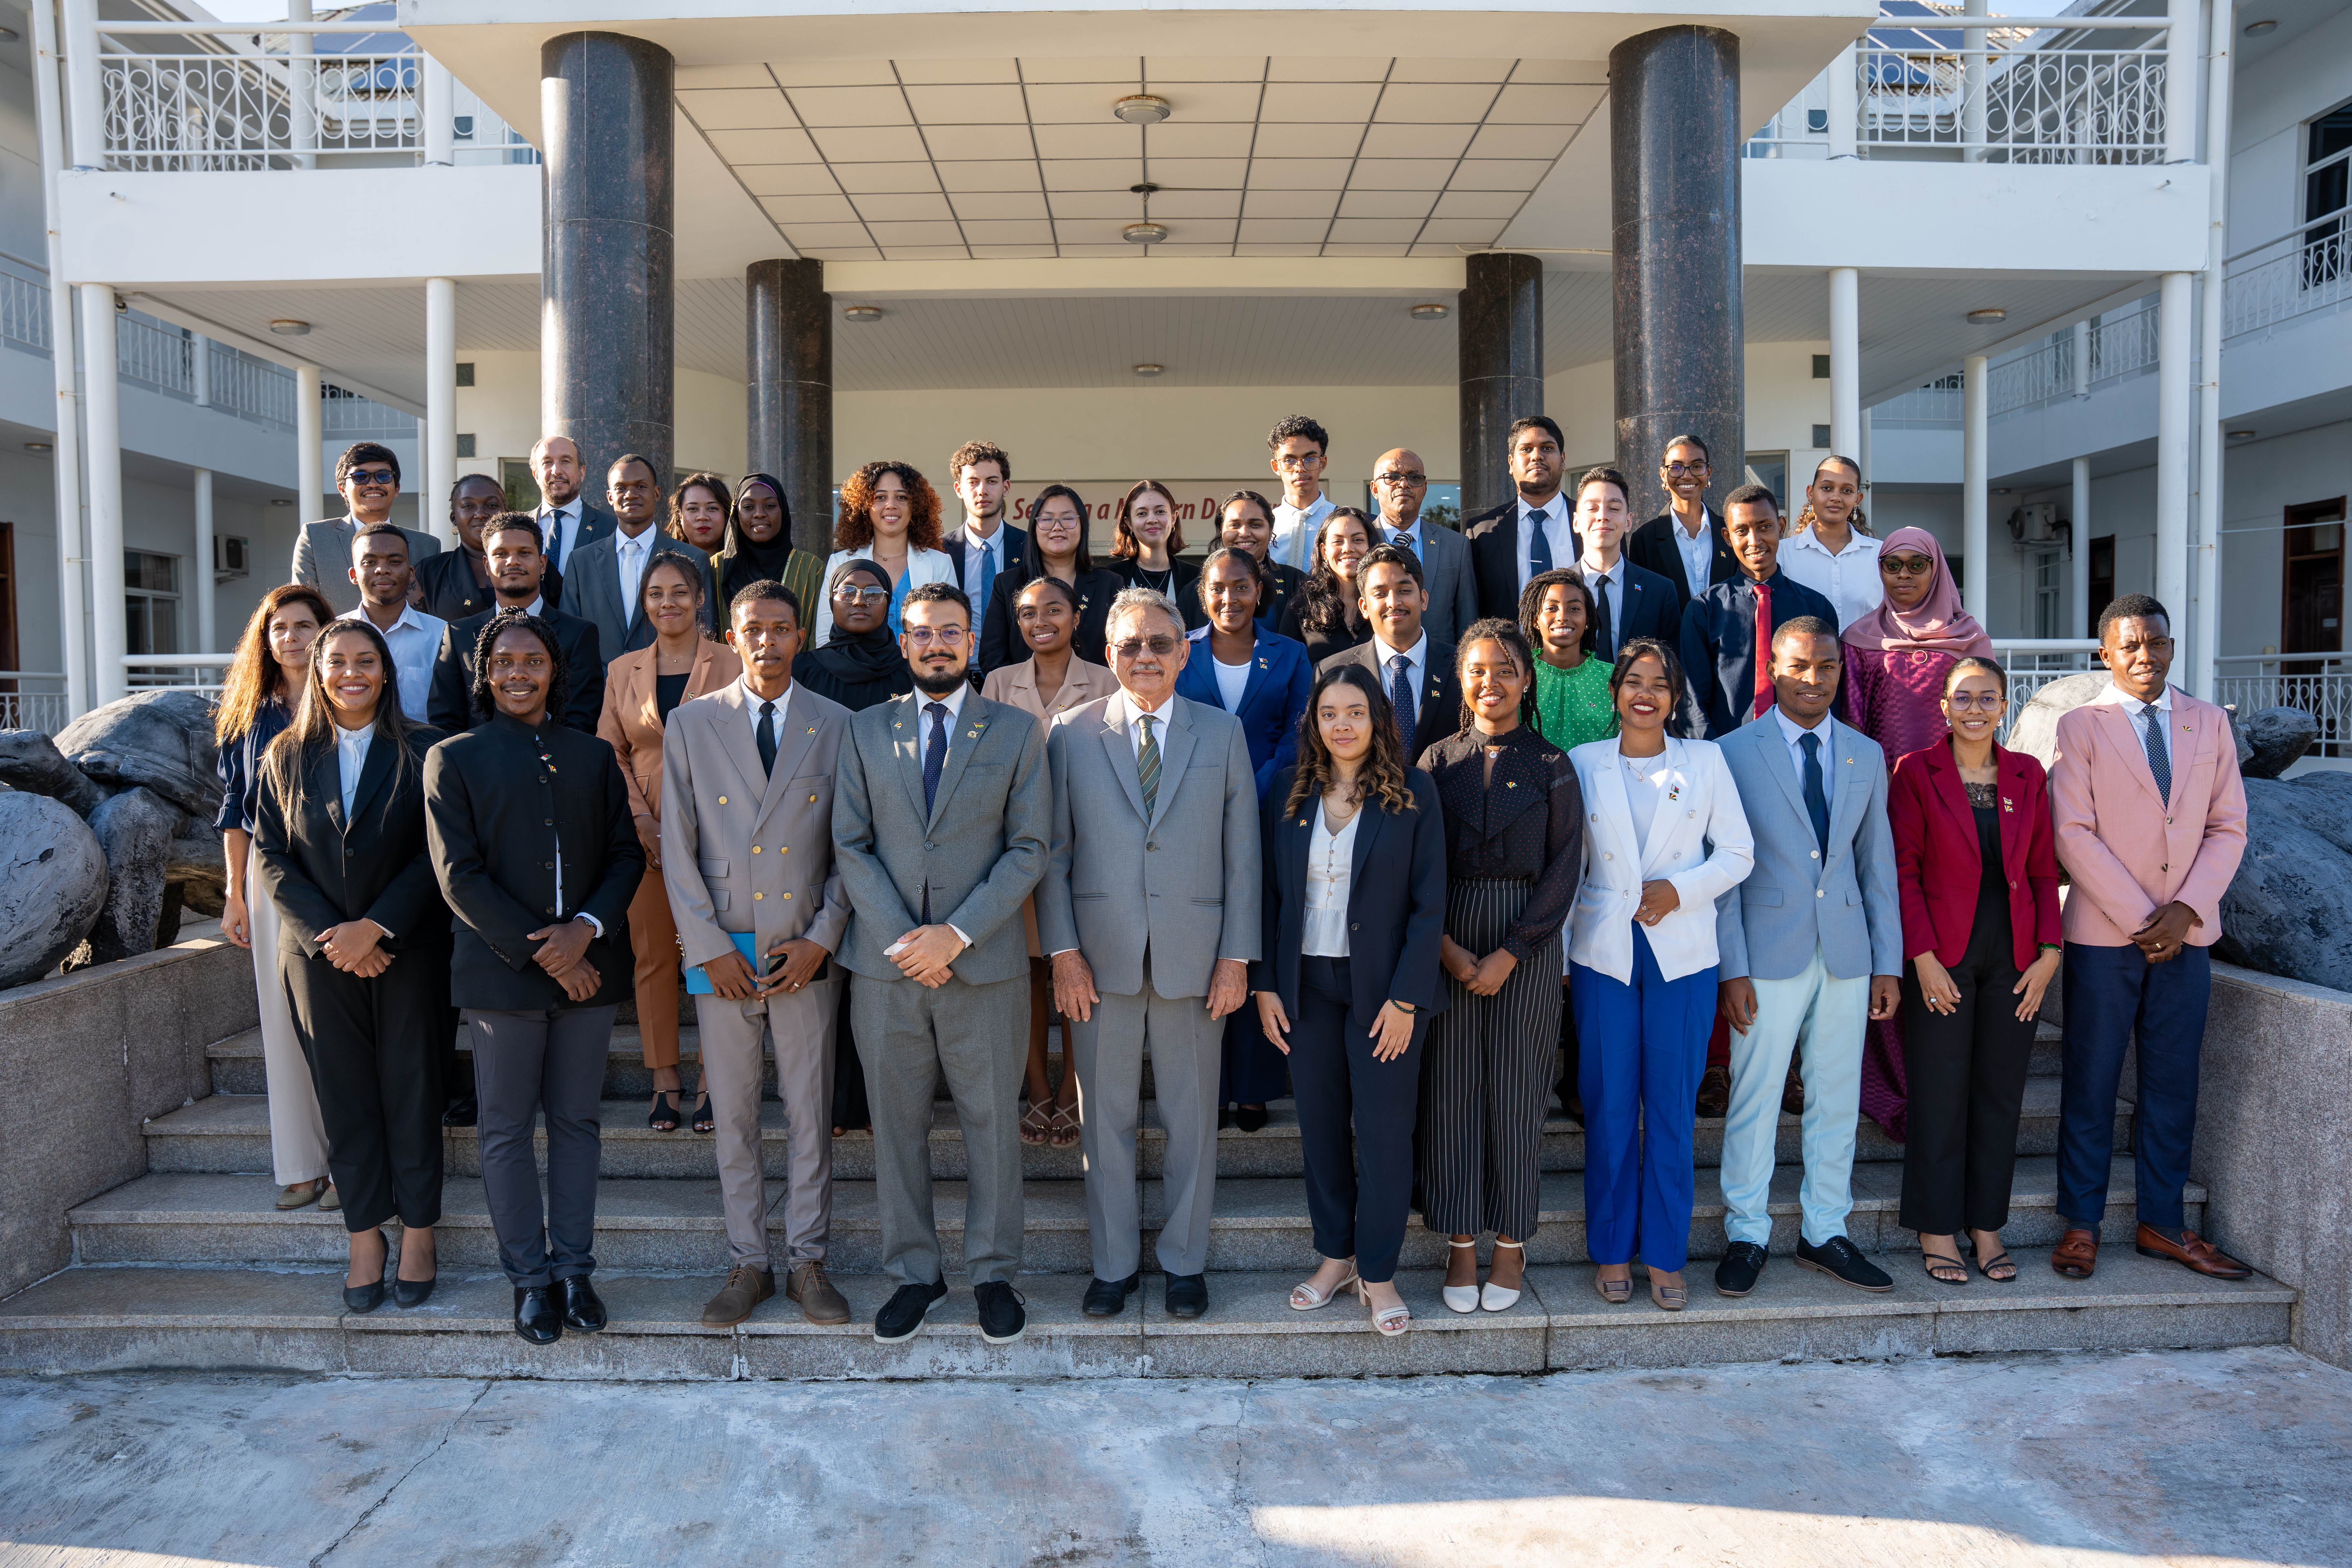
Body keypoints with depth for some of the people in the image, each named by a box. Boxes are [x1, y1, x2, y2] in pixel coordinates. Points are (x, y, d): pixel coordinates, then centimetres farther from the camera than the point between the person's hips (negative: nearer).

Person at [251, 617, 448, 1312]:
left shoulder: (423, 752, 0)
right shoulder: (286, 756, 8)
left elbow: (436, 857, -5)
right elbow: (272, 857, 3)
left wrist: (375, 928, -14)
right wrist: (327, 935, -9)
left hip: (408, 950, -2)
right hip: (319, 957, 2)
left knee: (411, 1093, 4)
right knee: (345, 1098, 7)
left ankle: (417, 1235, 16)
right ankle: (365, 1239, 18)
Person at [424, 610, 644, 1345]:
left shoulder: (594, 757, 11)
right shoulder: (454, 759, 3)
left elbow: (627, 853, 7)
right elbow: (459, 875, -5)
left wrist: (587, 927, -11)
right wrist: (537, 951, -12)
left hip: (588, 968, 2)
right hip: (501, 970, -2)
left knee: (576, 1123, 10)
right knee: (507, 1131, 6)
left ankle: (573, 1267, 21)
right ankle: (530, 1277, 18)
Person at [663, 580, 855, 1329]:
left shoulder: (835, 726, 3)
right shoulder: (690, 726, 4)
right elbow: (678, 849, 2)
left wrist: (821, 939, -6)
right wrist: (709, 947, -5)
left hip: (806, 952, 0)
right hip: (722, 951, 1)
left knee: (810, 1111, 6)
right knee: (732, 1116, 8)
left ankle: (808, 1260, 19)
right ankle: (748, 1263, 21)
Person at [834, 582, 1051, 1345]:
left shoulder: (1017, 732, 2)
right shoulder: (866, 732, 8)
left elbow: (1029, 850, -3)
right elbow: (851, 846, 3)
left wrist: (956, 934, -13)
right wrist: (901, 939, -10)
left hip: (985, 966, -1)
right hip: (886, 965, 2)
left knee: (992, 1122, 7)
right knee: (897, 1124, 10)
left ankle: (994, 1273, 23)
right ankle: (912, 1273, 25)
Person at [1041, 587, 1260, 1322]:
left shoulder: (1223, 733, 5)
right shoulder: (1071, 733, 3)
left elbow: (1243, 854, 3)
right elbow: (1052, 851, 2)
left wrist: (1237, 956, -2)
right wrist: (1063, 951, -5)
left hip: (1193, 956, 0)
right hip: (1100, 957, 0)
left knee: (1191, 1116, 10)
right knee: (1105, 1117, 10)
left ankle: (1185, 1261, 27)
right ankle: (1113, 1263, 26)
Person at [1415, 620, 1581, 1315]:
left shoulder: (1551, 765, 1)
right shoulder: (1438, 762, 5)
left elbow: (1562, 872, -3)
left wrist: (1507, 956, -10)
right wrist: (1447, 947, -9)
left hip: (1527, 944, -1)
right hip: (1447, 940, 1)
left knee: (1515, 1089, 4)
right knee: (1451, 1088, 3)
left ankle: (1511, 1244, 18)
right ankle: (1460, 1242, 15)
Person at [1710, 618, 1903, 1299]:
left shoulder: (1867, 756, 10)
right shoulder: (1735, 752, -3)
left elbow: (1878, 862, 11)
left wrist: (1889, 960, 6)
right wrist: (1731, 967, -9)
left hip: (1847, 954, 4)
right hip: (1769, 954, -4)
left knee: (1837, 1098, 10)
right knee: (1755, 1097, 2)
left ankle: (1825, 1233, 24)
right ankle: (1747, 1235, 15)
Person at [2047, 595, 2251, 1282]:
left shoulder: (2210, 723, 10)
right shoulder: (2080, 726, -1)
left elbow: (2228, 828, 6)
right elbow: (2074, 834, -8)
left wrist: (2185, 909, -9)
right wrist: (2140, 917, -13)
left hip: (2187, 934, 3)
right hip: (2105, 934, -3)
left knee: (2173, 1084, 9)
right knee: (2091, 1083, 3)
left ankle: (2161, 1224, 21)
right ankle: (2081, 1224, 12)